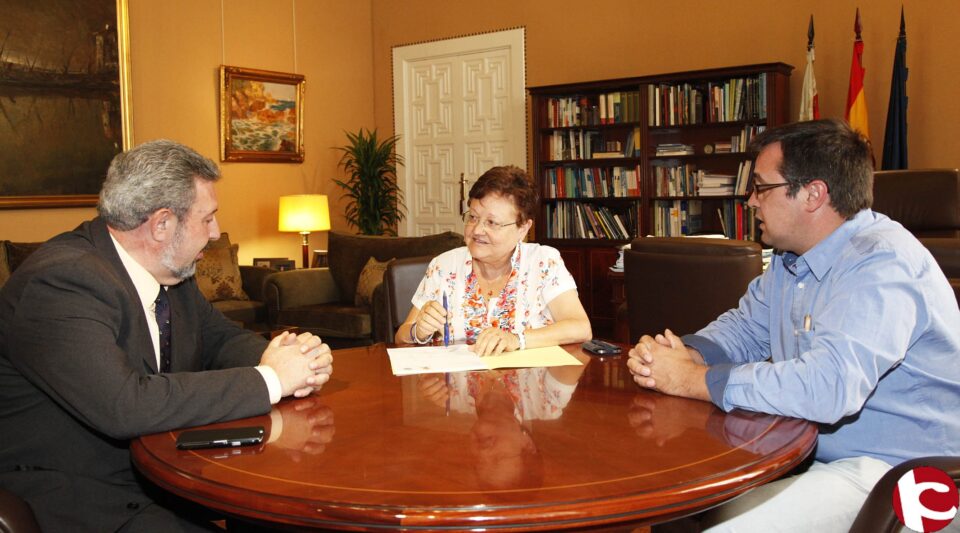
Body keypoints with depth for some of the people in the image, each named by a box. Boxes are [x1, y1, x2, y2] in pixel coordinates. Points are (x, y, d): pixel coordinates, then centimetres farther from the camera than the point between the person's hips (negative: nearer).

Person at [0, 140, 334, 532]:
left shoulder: (171, 272, 2)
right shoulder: (61, 282, -24)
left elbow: (221, 337, 13)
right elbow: (123, 407, -34)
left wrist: (284, 359, -11)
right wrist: (268, 380, -27)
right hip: (70, 496, -8)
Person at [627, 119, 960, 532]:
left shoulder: (882, 262, -22)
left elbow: (827, 388, -35)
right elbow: (743, 329, 17)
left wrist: (692, 380, -24)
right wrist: (682, 352, -7)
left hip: (895, 471, -9)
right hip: (808, 451, 9)